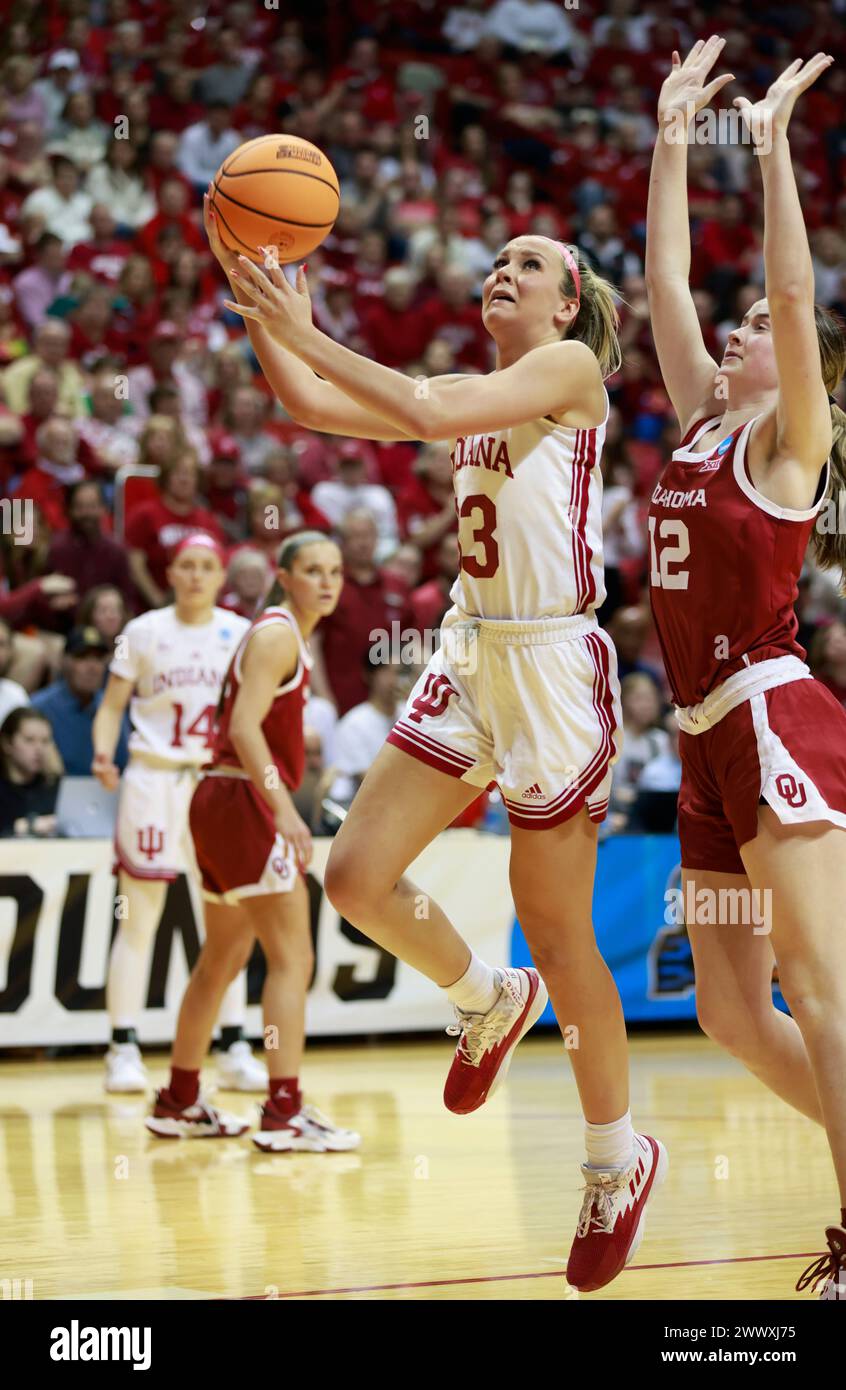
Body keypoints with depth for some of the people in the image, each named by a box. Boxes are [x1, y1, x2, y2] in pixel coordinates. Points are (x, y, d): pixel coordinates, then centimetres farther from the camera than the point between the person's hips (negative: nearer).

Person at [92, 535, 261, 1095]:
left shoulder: (239, 634, 6)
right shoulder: (143, 632, 2)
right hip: (153, 780, -2)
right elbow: (114, 704, 2)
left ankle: (235, 1049, 8)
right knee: (139, 918, -2)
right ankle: (124, 1049, 2)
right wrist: (103, 755, -15)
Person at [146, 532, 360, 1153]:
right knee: (293, 958, -12)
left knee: (224, 959, 18)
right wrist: (284, 809, -30)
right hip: (242, 802, -10)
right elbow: (244, 725, -23)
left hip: (226, 804, 10)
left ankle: (179, 1102, 27)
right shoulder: (277, 633, -11)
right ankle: (285, 1113, -14)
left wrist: (281, 810, 25)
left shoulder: (289, 635, 18)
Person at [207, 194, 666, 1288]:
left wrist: (303, 331, -20)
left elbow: (430, 412, -21)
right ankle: (487, 1001, 28)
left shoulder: (572, 367, -6)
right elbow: (312, 406, 10)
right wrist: (256, 307, -3)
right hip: (471, 654, 7)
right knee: (356, 878, -1)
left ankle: (618, 1158, 16)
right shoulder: (473, 392, 16)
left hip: (555, 664, -7)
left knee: (554, 929, -1)